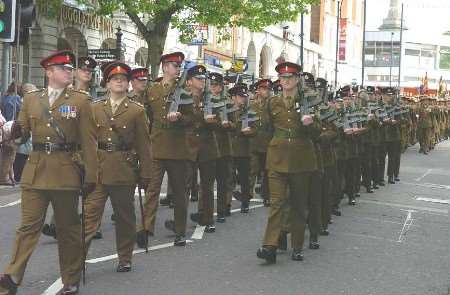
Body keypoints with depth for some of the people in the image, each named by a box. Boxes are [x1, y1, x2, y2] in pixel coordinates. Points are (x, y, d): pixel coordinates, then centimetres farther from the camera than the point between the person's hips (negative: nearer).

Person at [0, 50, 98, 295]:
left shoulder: (80, 101, 2)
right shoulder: (31, 99, 10)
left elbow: (89, 142, -2)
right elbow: (22, 131, 15)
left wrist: (90, 176, -6)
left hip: (66, 172, -1)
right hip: (35, 171, 2)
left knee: (68, 228, 8)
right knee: (28, 226, -2)